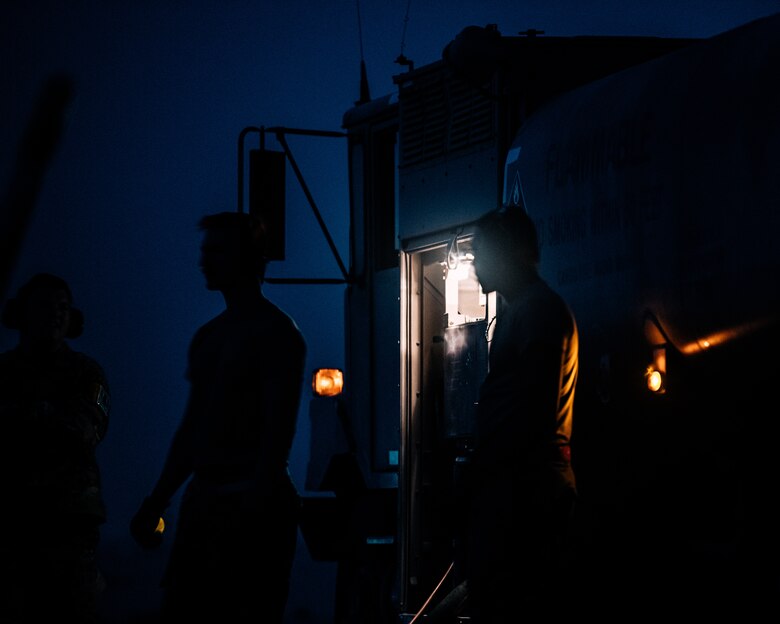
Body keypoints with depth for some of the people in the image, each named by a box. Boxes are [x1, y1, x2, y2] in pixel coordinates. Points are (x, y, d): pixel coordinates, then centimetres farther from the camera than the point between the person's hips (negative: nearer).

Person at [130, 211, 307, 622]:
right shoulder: (207, 337, 18)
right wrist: (158, 501, 18)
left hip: (253, 500, -8)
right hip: (204, 497, 8)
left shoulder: (275, 332, -7)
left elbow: (279, 429, -15)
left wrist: (259, 503, -23)